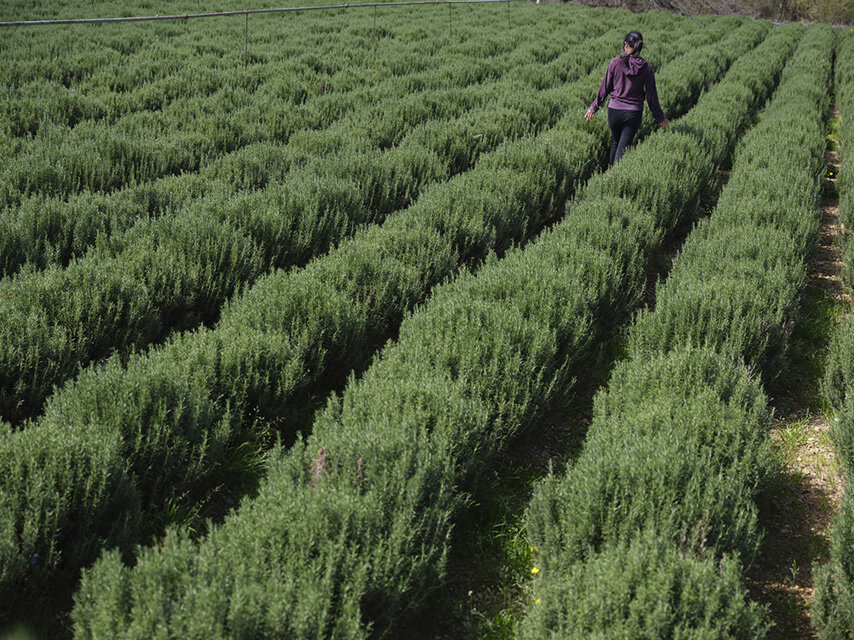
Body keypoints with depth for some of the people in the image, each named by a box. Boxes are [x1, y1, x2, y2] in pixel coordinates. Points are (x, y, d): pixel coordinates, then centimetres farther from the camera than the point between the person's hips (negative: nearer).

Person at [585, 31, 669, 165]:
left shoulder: (615, 63, -10)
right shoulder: (646, 68, -7)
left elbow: (604, 88, -2)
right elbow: (651, 95, -2)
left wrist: (593, 107, 10)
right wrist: (659, 117, 10)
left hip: (614, 110, 1)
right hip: (634, 113, -1)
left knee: (615, 143, 23)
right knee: (623, 148, 4)